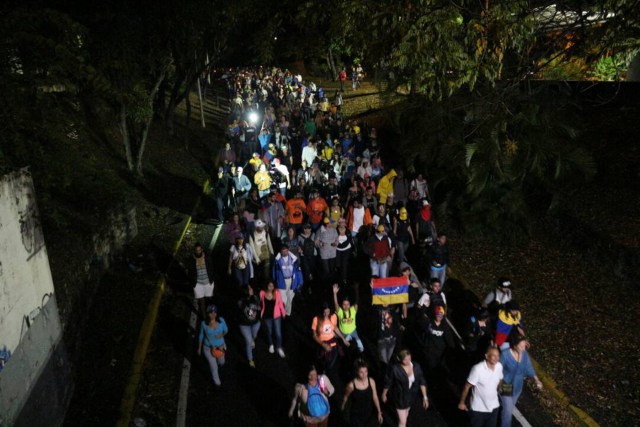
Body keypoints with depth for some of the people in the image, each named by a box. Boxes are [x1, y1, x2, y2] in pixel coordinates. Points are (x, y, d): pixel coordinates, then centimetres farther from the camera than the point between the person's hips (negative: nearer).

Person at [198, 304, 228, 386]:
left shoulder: (221, 320, -22)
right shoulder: (204, 323, -24)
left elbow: (226, 330, -4)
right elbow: (201, 335, -6)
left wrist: (222, 335, -26)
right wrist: (199, 348, 3)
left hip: (220, 346, 2)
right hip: (208, 348, -2)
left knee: (221, 362, 27)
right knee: (214, 367, 13)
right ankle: (216, 381, 47)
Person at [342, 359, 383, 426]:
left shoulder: (371, 381, -14)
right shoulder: (351, 385, -22)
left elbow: (375, 397, -3)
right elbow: (346, 396, -2)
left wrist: (379, 412, -2)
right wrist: (343, 406, 15)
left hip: (369, 413, 3)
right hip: (356, 415, -3)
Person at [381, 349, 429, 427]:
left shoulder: (416, 366, -18)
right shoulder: (394, 368, -30)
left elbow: (422, 382, -7)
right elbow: (388, 382, -14)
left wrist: (425, 397, -8)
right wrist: (384, 394, -1)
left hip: (411, 395, 4)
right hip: (399, 397, -4)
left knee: (405, 414, 31)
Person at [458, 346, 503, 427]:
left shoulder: (499, 366, -13)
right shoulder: (477, 369, -30)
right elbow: (467, 386, -18)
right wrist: (462, 402, -9)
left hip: (493, 406, 5)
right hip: (478, 408, -5)